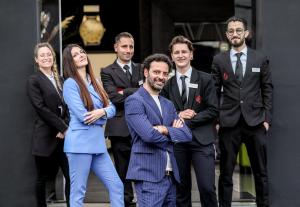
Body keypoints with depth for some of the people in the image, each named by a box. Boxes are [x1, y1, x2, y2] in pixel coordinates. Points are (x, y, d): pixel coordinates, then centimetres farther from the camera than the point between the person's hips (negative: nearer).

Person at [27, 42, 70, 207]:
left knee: (71, 175, -1)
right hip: (45, 136, -5)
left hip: (63, 135, 5)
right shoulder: (33, 80, -2)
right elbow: (41, 108, -12)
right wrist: (63, 128, -14)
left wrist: (65, 128, -5)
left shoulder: (59, 79, 16)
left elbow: (66, 107, 12)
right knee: (43, 178, 4)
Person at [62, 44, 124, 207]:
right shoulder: (70, 83, -6)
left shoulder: (94, 83, 15)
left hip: (98, 143, 7)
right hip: (80, 143, -7)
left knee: (117, 186, 5)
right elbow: (82, 115, -15)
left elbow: (112, 108, 10)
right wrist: (103, 115, 1)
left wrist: (102, 111, -12)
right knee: (78, 192, 0)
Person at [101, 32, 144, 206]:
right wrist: (138, 91, -12)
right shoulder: (108, 72, 3)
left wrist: (125, 93, -9)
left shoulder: (141, 69, 14)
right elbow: (112, 97, -11)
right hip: (121, 128, -2)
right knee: (123, 171, 5)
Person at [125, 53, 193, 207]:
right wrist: (174, 132, -1)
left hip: (170, 175, 8)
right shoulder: (134, 101, -7)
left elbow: (187, 134, 7)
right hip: (149, 175, -8)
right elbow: (149, 135, -19)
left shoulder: (168, 104, 18)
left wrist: (166, 130, -12)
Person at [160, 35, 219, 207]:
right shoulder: (167, 83, 7)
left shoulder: (205, 79, 2)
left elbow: (213, 110, -3)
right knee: (181, 188, 8)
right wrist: (178, 116, -10)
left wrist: (188, 120, -10)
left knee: (207, 187, -8)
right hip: (177, 141, 2)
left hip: (202, 140, -2)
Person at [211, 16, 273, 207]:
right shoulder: (219, 60, 5)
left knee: (261, 171, 7)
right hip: (229, 123, 0)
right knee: (226, 172, 4)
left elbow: (267, 90, 7)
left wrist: (266, 118, 0)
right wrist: (215, 119, -1)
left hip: (255, 122, 0)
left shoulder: (260, 59, 6)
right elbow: (215, 92, 6)